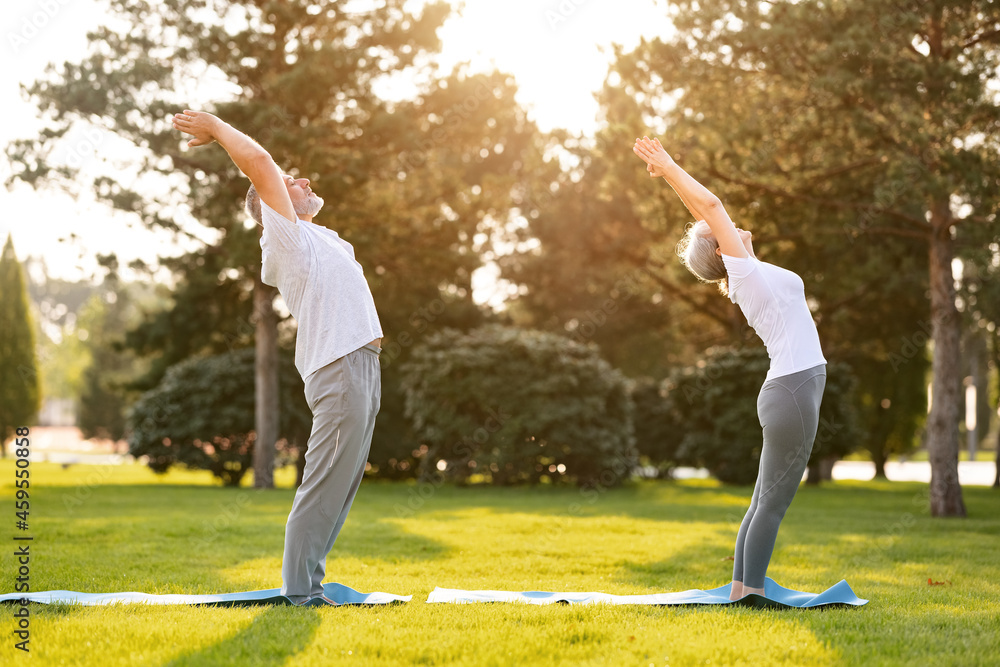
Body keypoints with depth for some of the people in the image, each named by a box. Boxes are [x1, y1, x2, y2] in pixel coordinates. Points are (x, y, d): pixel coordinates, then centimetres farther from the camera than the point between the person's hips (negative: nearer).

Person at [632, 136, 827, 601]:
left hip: (790, 392, 9)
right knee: (772, 503, -7)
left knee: (766, 502, 10)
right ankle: (750, 593, -5)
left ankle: (741, 591, 14)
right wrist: (667, 168, -3)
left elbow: (706, 211, 22)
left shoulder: (748, 275, 15)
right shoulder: (745, 270, -6)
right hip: (793, 392, -9)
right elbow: (710, 205, -9)